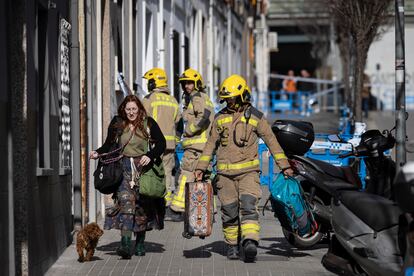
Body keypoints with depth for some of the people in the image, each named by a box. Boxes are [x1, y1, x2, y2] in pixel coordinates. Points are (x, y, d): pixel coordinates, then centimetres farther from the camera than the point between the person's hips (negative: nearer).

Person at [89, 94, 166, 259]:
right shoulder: (117, 124, 6)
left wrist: (150, 156, -16)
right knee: (125, 202, -15)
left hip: (143, 167, 0)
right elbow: (109, 144, 12)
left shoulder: (148, 123, 1)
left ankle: (140, 244, 20)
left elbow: (161, 143, 0)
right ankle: (125, 245, -24)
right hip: (124, 168, 0)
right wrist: (98, 153, -6)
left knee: (142, 205, 6)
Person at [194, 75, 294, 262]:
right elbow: (211, 143, 17)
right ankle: (232, 245, 18)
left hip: (248, 170, -3)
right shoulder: (220, 118, 10)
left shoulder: (255, 117, 2)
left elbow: (271, 141, 5)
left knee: (248, 205, -18)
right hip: (225, 172, 3)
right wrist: (201, 167, 12)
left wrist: (284, 165, 4)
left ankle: (250, 243, -30)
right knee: (229, 211, 5)